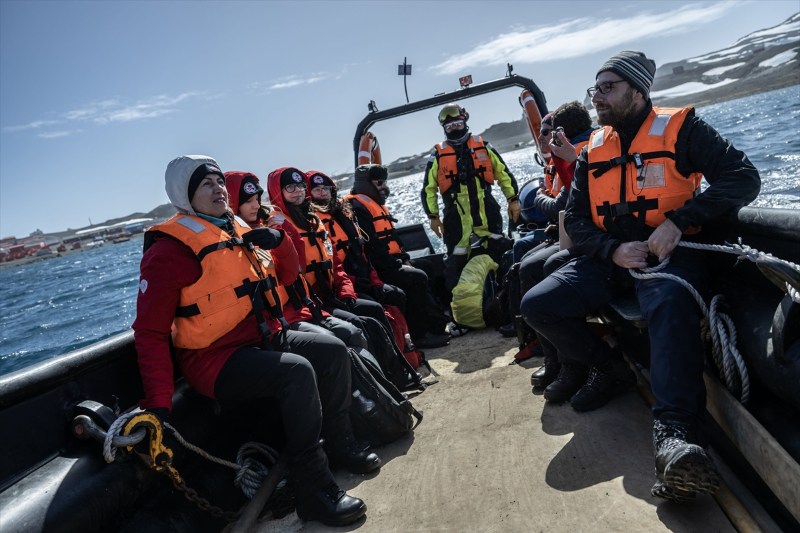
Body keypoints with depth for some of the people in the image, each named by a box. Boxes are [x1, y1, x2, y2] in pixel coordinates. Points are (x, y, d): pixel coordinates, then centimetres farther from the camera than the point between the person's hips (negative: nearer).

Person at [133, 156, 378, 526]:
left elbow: (286, 275, 20)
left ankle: (341, 443, 15)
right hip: (216, 360, -8)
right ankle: (312, 488, -19)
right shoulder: (170, 248, -13)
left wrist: (278, 241, -2)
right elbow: (150, 332, -16)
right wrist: (158, 403, -24)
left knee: (333, 351, 1)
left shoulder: (237, 232, 11)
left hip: (263, 339, 9)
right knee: (296, 371, -29)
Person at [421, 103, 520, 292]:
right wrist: (433, 217, 1)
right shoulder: (438, 155, 4)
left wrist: (513, 200, 6)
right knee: (456, 259, 2)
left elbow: (503, 173, 12)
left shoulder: (483, 146, 8)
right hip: (456, 215, -1)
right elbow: (428, 189, 6)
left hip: (486, 210, 2)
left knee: (502, 250, 5)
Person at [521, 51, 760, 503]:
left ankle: (676, 431, -42)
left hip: (670, 251, -5)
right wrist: (613, 249, -11)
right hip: (610, 257, 5)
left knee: (670, 302, -39)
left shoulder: (679, 127, 0)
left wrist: (678, 220, -22)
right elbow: (576, 220, 10)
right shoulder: (593, 151, 13)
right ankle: (611, 368, 9)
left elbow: (744, 177, -9)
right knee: (538, 305, -11)